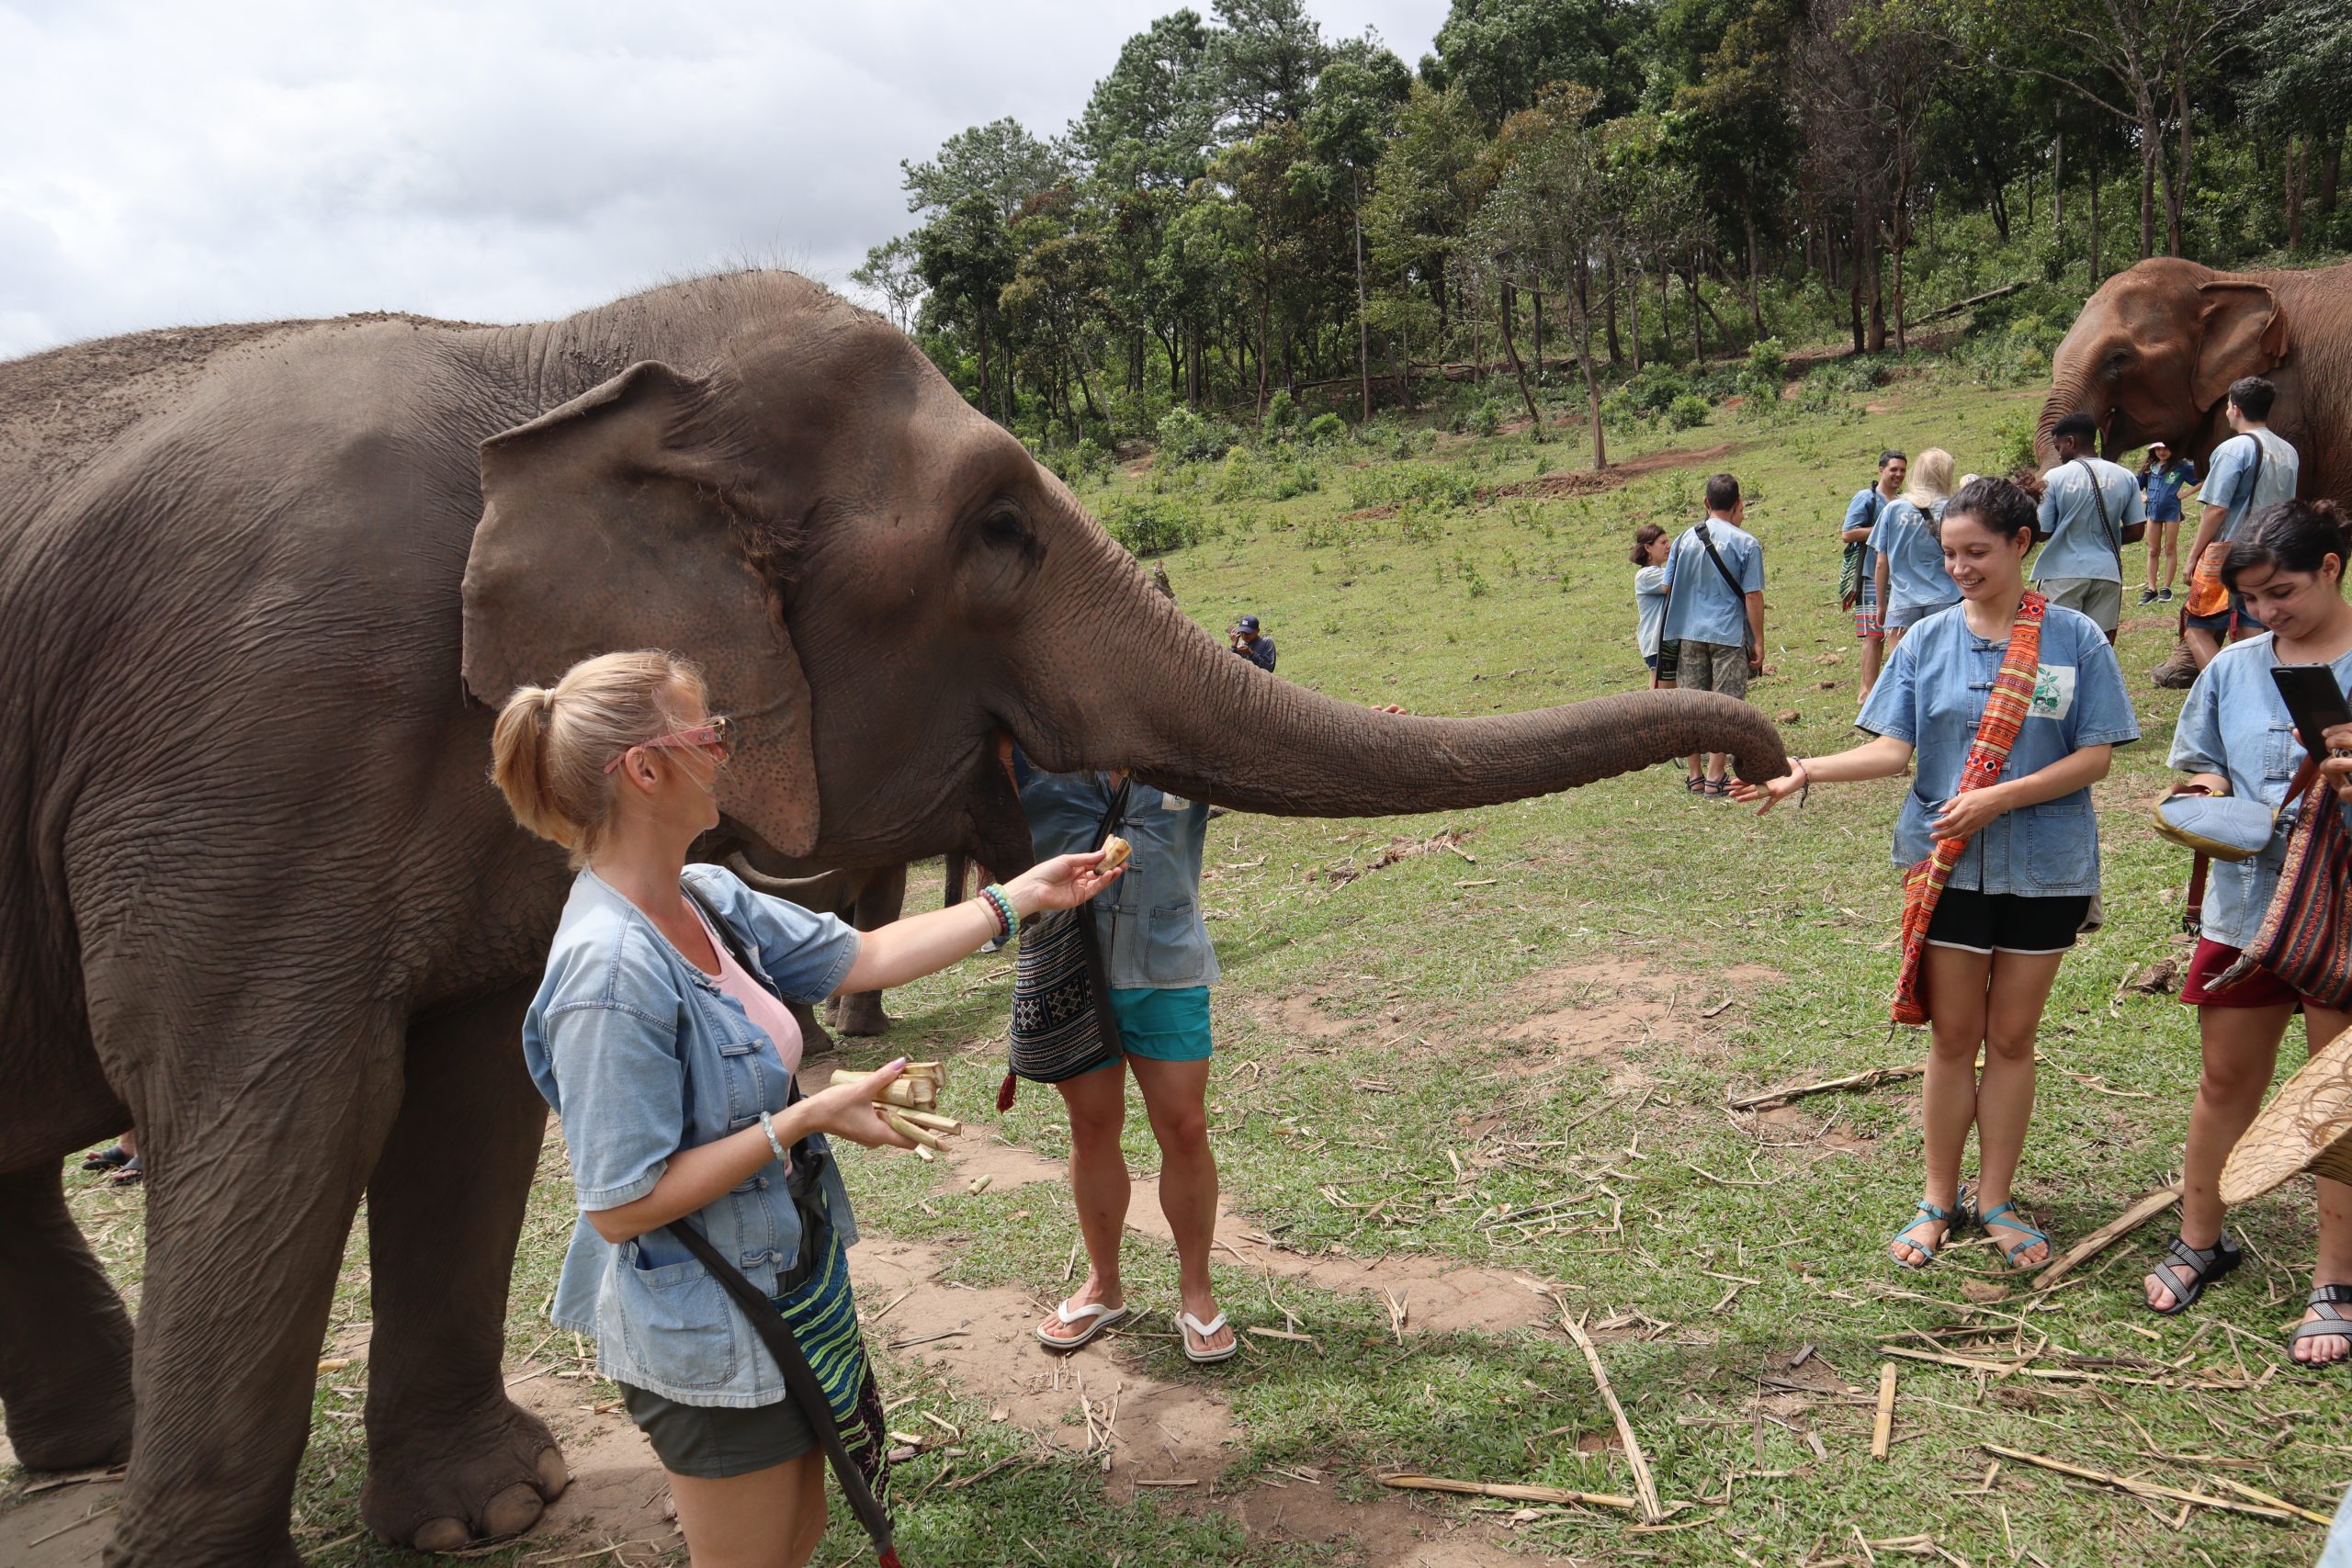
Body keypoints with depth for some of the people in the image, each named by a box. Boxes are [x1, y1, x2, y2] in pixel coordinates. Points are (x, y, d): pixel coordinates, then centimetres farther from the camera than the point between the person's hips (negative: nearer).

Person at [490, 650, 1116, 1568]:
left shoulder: (707, 900, -3)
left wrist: (1023, 894, 10)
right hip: (709, 1341, -9)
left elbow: (864, 958, 7)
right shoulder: (611, 970, -30)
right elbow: (619, 1208, -27)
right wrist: (807, 1119, -26)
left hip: (790, 1285, 9)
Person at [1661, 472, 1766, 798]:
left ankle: (1696, 777, 18)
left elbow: (1667, 587, 9)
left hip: (1690, 633, 4)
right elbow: (1753, 596, -8)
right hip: (1729, 635, -4)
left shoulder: (1685, 539, 5)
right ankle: (1715, 780, 3)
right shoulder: (1746, 543, -7)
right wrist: (1758, 642, -3)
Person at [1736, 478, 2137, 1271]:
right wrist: (1807, 771, -21)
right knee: (1953, 1035, 9)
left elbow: (2095, 757, -7)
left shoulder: (2076, 639, -5)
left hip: (2045, 868, -1)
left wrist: (1998, 798, -19)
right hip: (1948, 862, 1)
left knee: (2012, 1036, 10)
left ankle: (1995, 1198, 24)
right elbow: (1894, 748, -6)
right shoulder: (1928, 639, 0)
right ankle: (1940, 1198, 22)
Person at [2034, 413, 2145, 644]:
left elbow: (2042, 531, -5)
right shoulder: (2125, 477, 5)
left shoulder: (2055, 478, -7)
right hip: (2107, 572, 3)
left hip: (2063, 573, -3)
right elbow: (2135, 531, 5)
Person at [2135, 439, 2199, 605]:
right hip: (2153, 511, 4)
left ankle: (2167, 588, 6)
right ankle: (2151, 589, 8)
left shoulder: (2181, 466, -3)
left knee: (2170, 550, 2)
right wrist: (2142, 496, 4)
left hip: (2172, 511, -4)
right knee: (2153, 551, 6)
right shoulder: (2150, 467, 10)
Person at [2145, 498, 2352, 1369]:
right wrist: (2210, 794, -6)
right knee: (2227, 1081, 15)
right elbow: (2198, 765, 15)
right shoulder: (2235, 668, 4)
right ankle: (2200, 1240, 33)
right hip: (2245, 900, 4)